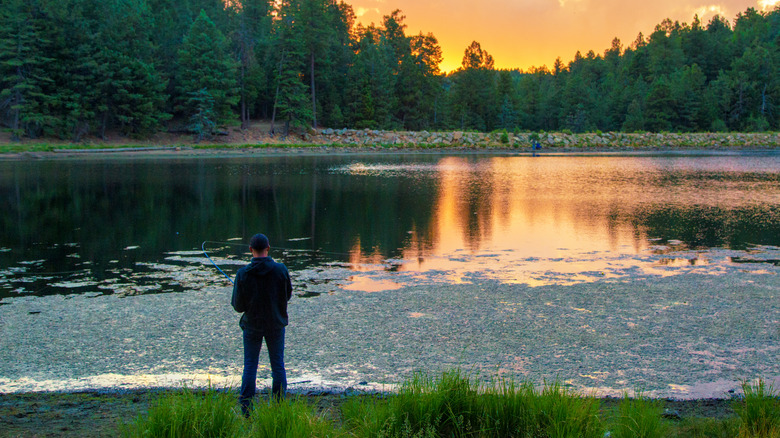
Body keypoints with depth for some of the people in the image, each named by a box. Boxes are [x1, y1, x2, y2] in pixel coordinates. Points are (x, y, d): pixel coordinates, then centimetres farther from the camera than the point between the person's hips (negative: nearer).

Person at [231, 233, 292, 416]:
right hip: (276, 324, 1)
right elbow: (288, 295, 0)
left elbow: (238, 306, -11)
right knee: (278, 364, 12)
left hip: (252, 324, -1)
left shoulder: (243, 274, -15)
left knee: (249, 366, 9)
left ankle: (246, 410, 9)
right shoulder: (281, 270, -13)